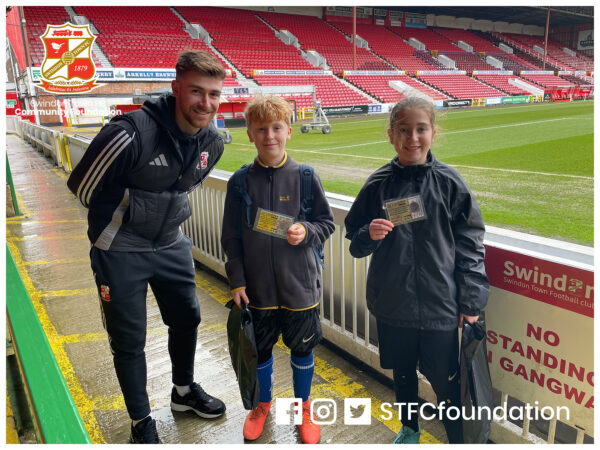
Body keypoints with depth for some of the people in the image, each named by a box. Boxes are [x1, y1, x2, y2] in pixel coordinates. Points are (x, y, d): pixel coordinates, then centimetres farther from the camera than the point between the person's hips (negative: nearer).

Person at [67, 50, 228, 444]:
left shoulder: (212, 144, -7)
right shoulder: (132, 132, -28)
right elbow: (82, 185, -14)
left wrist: (170, 212, 10)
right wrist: (128, 215, -1)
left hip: (171, 246, 6)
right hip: (120, 252, -5)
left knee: (187, 318, 18)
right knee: (129, 341, 8)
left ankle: (184, 391, 45)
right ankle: (142, 423, 31)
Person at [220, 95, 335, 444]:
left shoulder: (305, 177, -7)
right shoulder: (240, 182, -4)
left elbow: (327, 223, 0)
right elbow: (231, 237, 0)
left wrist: (307, 231, -20)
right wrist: (237, 280, -3)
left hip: (300, 284, -1)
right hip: (258, 287, 1)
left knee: (302, 348, 15)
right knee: (260, 348, 18)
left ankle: (303, 406, 42)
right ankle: (264, 402, 46)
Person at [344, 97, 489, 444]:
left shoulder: (449, 182, -7)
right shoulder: (378, 184, -3)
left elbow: (470, 244, -3)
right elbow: (356, 243, 5)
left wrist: (472, 301, -4)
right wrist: (369, 235, -18)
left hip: (441, 306, -2)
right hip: (392, 303, 2)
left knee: (445, 381, 10)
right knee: (403, 373, 21)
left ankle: (458, 441, 37)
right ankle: (410, 429, 47)